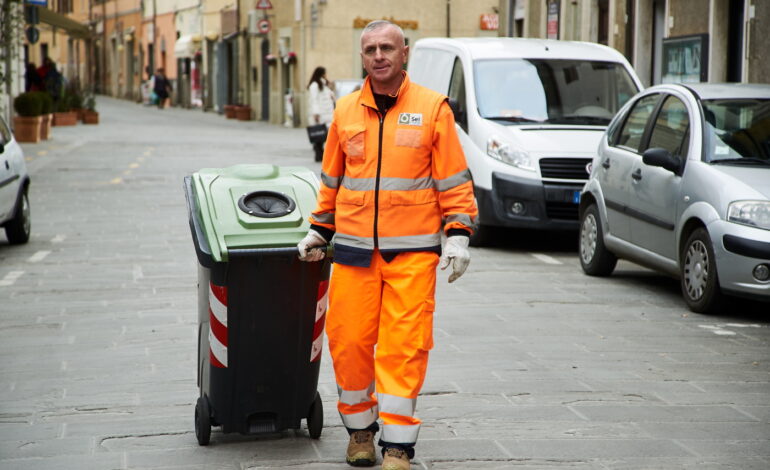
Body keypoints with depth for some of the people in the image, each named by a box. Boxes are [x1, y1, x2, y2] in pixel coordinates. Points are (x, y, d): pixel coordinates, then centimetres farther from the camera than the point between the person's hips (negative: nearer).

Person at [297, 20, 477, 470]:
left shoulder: (432, 108, 1)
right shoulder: (346, 111, 10)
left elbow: (454, 180, 2)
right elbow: (331, 179, 20)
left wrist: (458, 235, -5)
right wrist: (320, 231, 19)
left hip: (413, 251, -3)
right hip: (354, 249, 3)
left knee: (404, 347, -7)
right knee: (349, 342, 3)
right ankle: (361, 429, 23)